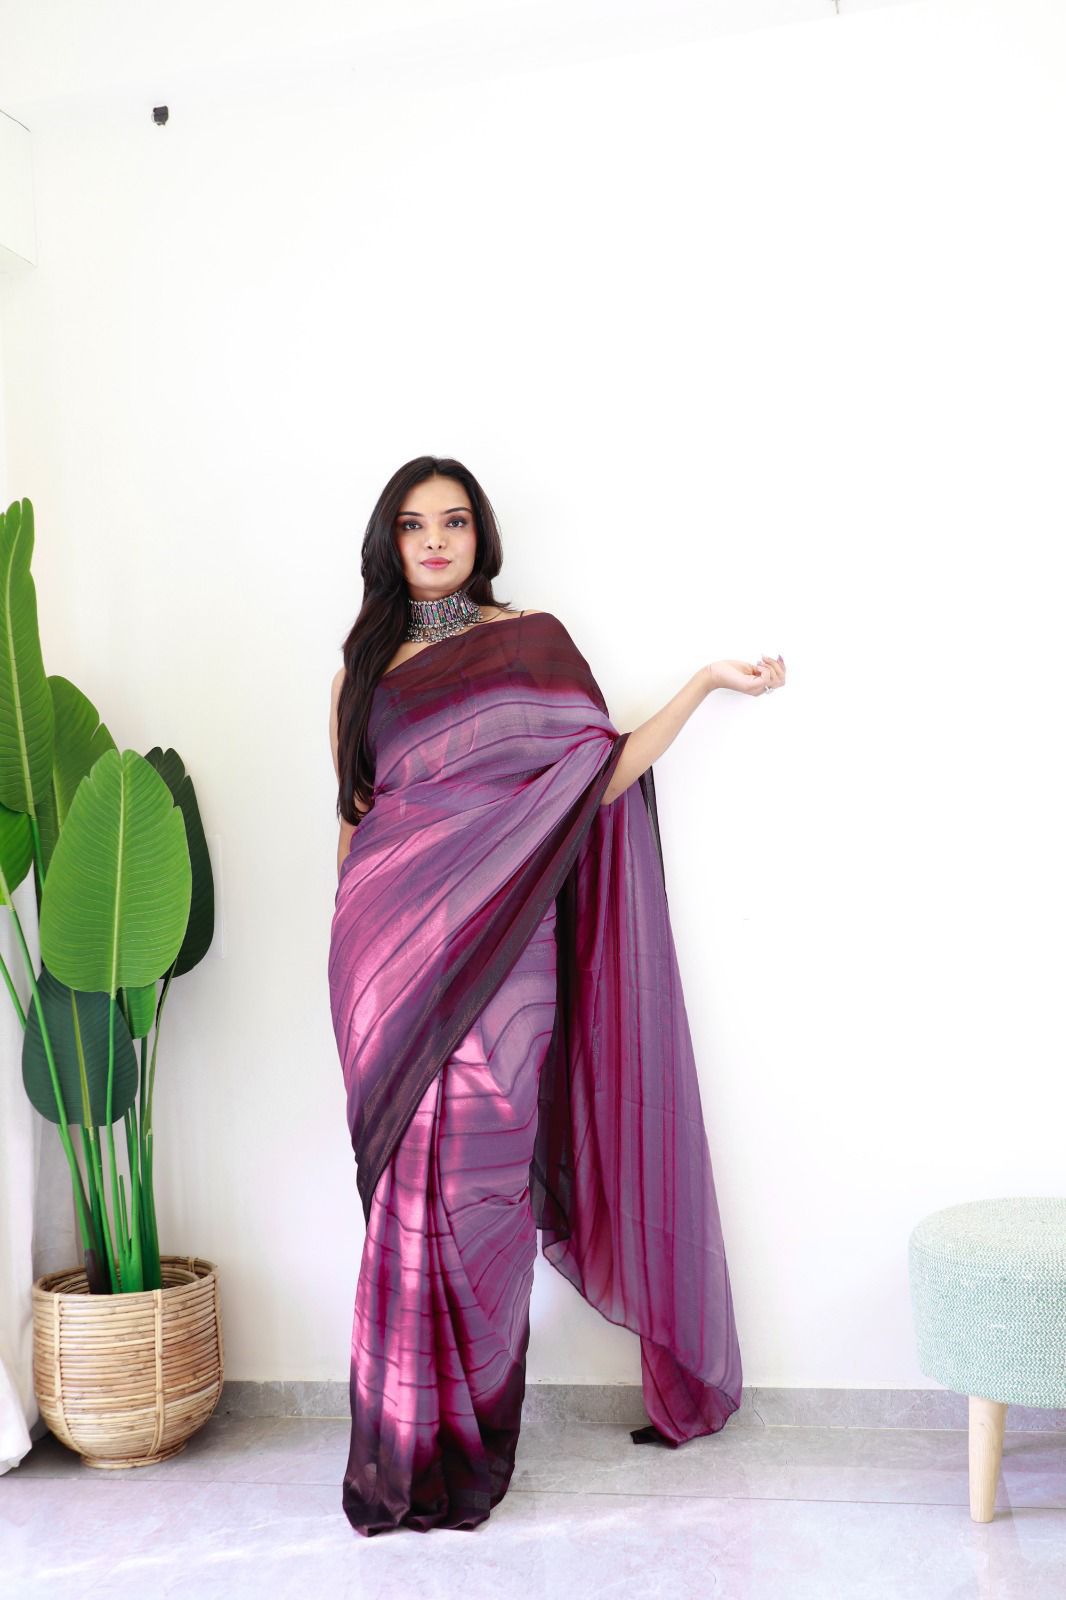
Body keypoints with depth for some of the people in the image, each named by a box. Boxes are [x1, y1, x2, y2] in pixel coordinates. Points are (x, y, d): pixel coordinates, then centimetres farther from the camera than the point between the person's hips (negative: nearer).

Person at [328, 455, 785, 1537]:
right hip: (388, 950, 2)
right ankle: (400, 1448, 14)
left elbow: (603, 776, 0)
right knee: (405, 1190, 2)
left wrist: (705, 683, -5)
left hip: (498, 945, -2)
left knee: (480, 1184, -3)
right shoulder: (365, 667, 15)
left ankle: (469, 1447, 10)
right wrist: (358, 948, 16)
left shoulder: (532, 640, 7)